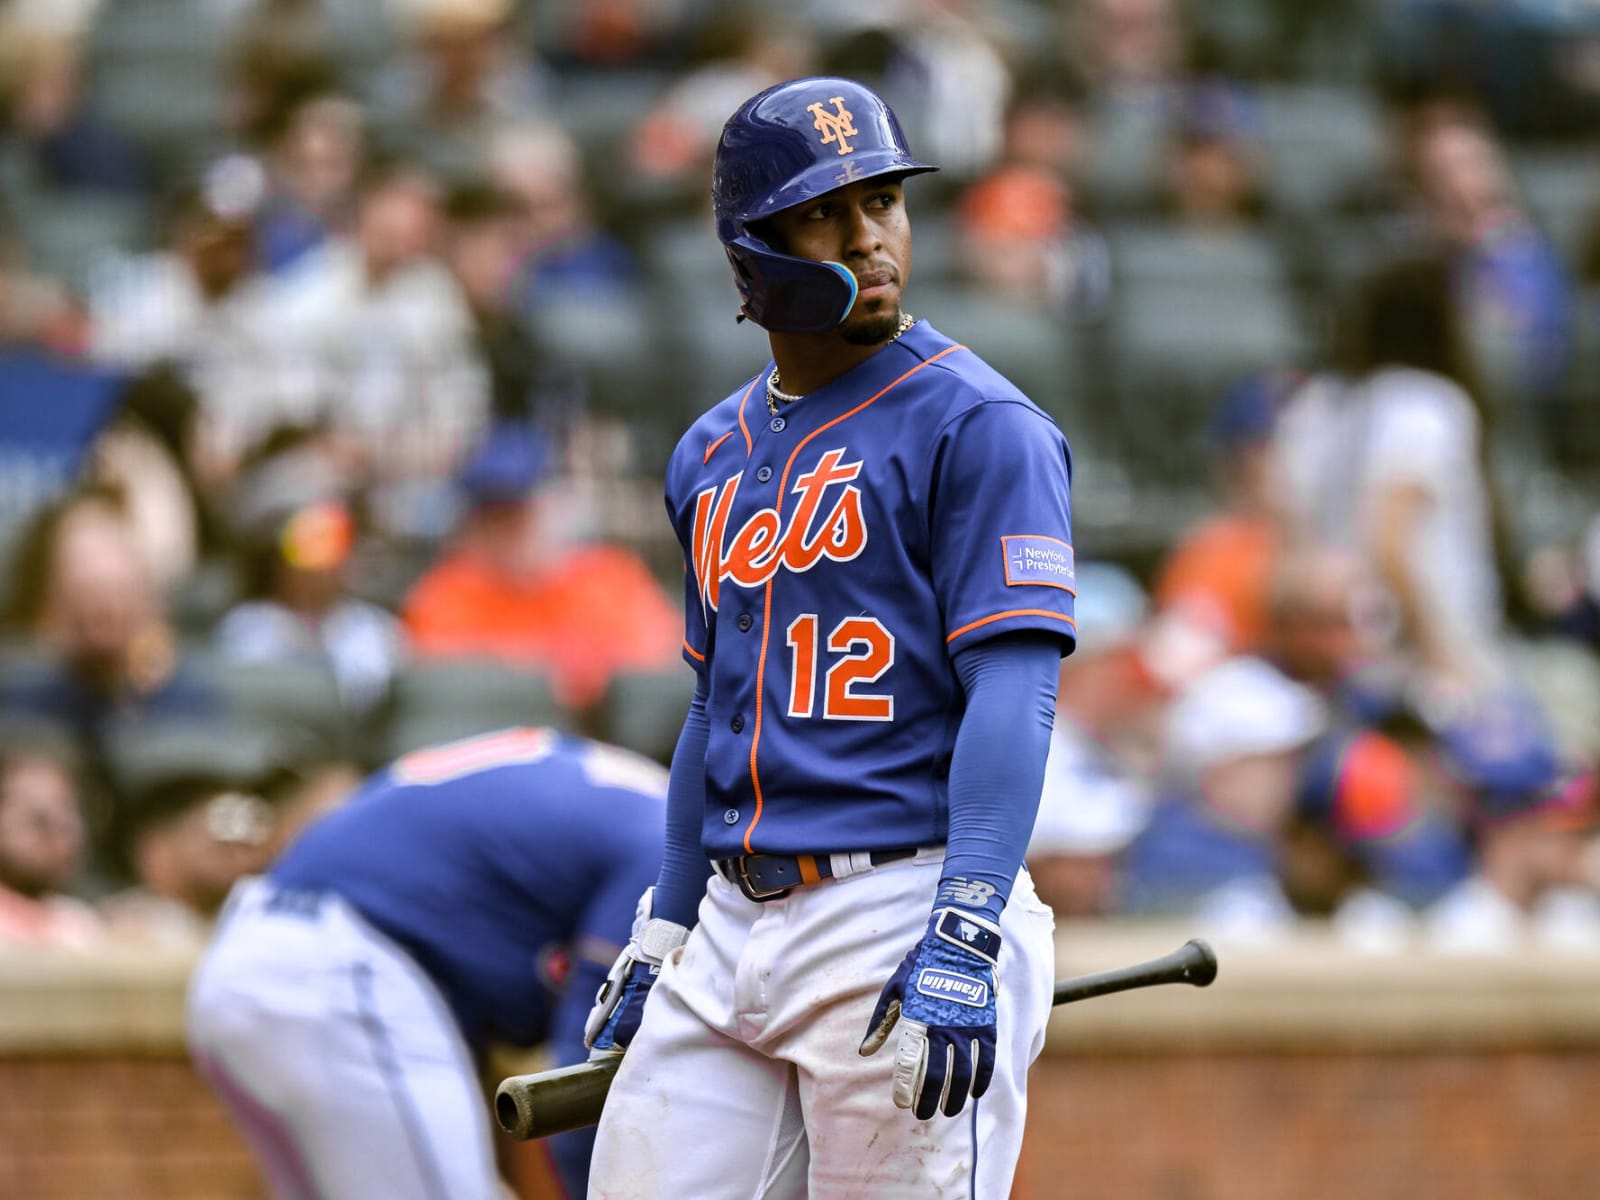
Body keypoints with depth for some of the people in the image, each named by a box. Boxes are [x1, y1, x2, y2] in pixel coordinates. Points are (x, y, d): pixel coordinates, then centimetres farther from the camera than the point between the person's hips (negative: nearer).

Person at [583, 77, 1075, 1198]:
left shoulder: (977, 425, -6)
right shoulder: (713, 454, 17)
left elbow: (1014, 694, -14)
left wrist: (965, 937, -24)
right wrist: (662, 939, 21)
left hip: (904, 912, -7)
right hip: (733, 928, 7)